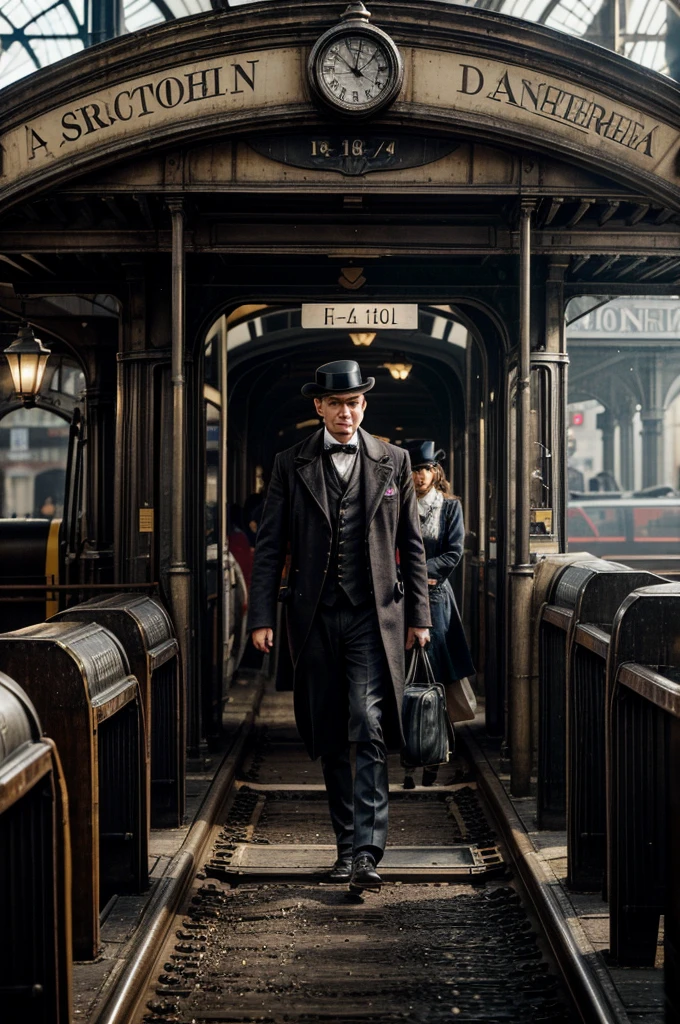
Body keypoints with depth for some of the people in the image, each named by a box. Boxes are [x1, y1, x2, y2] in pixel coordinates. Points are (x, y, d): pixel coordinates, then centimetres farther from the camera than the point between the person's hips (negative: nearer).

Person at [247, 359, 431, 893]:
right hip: (315, 617, 2)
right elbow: (270, 545, 4)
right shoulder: (291, 465, 5)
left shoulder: (393, 462, 6)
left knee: (370, 733, -12)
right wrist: (262, 616, -3)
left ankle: (366, 852, -14)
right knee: (329, 738, 8)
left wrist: (418, 614, 7)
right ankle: (347, 844, 20)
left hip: (373, 616, -1)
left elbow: (411, 544, 10)